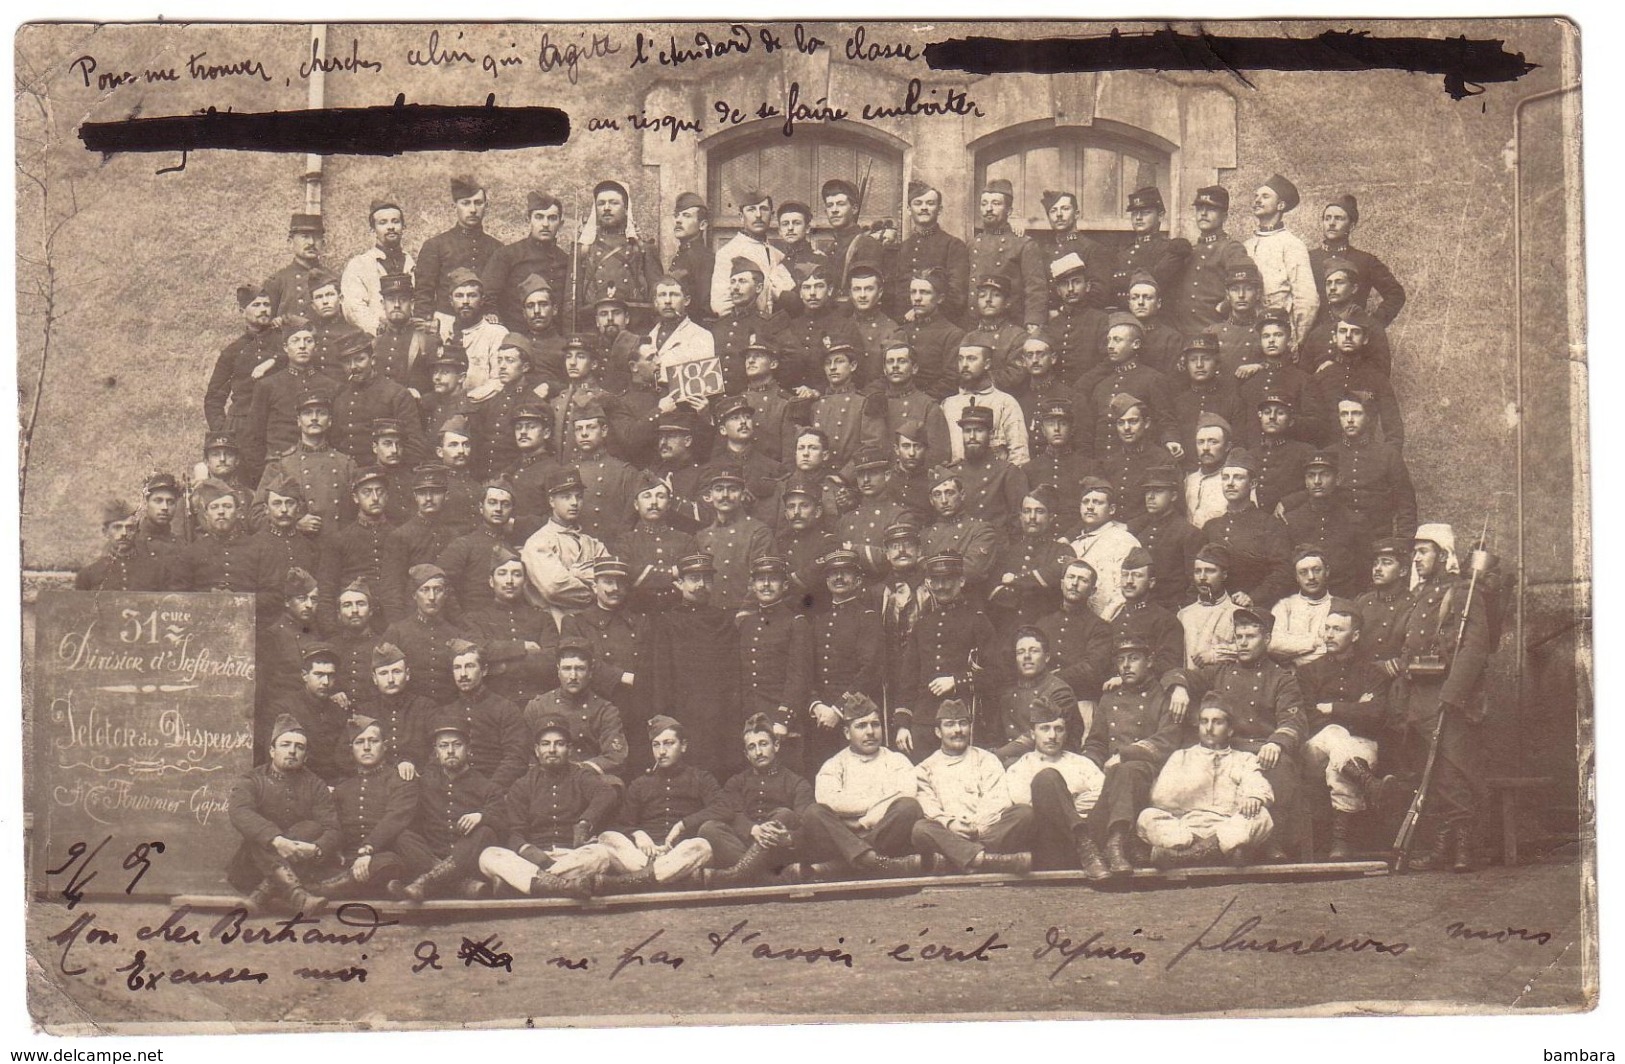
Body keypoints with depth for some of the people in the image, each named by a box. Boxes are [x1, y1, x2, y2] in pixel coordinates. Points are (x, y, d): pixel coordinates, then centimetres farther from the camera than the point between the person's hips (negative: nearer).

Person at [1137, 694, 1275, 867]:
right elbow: (1160, 798, 11)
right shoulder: (1181, 757, 28)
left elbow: (1262, 790, 6)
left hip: (1231, 828, 0)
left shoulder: (1245, 759, 28)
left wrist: (1254, 797, -19)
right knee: (1148, 816, -30)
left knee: (1261, 816, -31)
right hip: (1183, 829, 0)